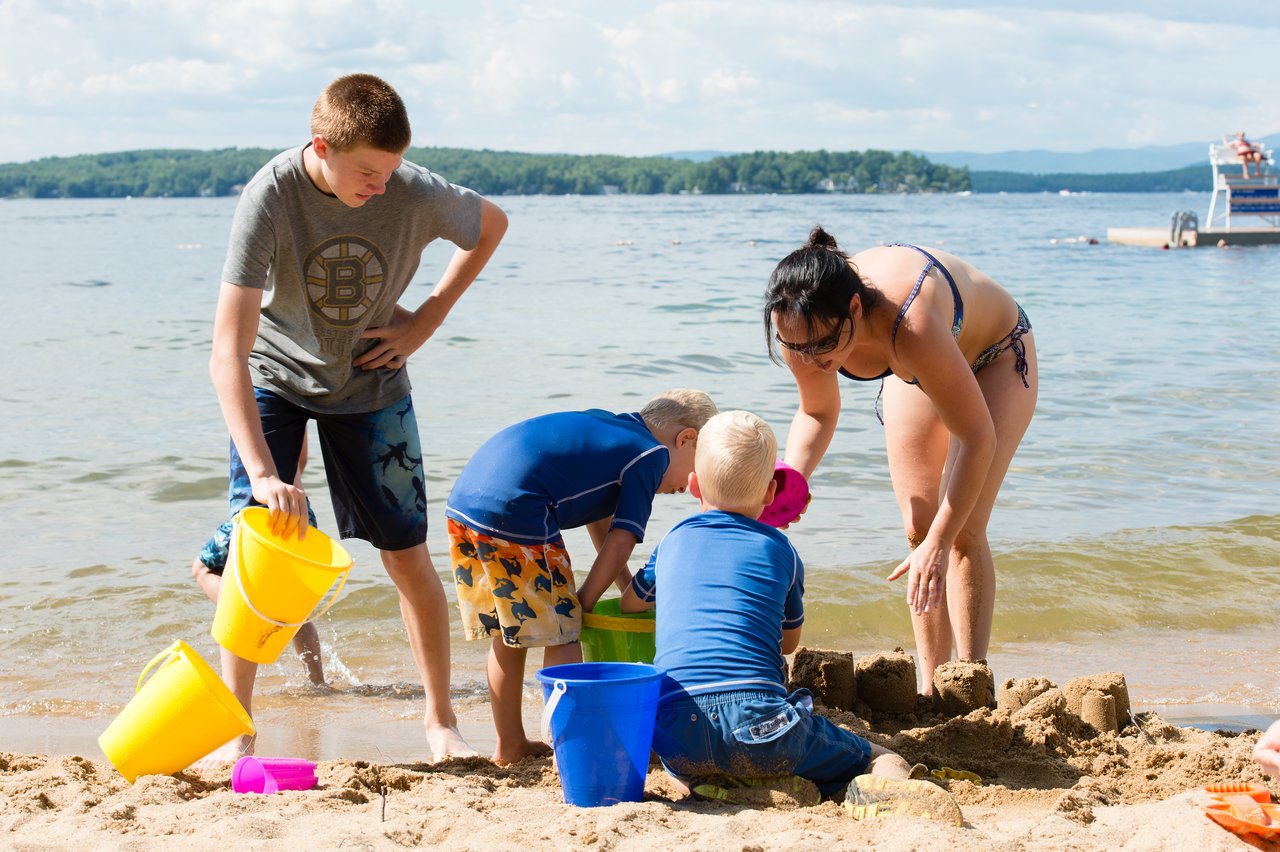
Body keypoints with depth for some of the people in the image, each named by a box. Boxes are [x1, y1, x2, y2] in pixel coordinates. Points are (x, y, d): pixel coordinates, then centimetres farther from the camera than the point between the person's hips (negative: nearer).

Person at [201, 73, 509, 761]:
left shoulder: (417, 194, -25)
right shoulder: (271, 196, -31)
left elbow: (492, 225, 1)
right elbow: (227, 352, -35)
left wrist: (424, 323, -6)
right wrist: (263, 472, -44)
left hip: (371, 382, 2)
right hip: (273, 376, -1)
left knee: (408, 556, 0)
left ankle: (439, 717, 18)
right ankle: (236, 728, 2)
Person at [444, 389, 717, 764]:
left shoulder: (604, 425, 28)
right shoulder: (653, 455, 4)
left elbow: (599, 521, 34)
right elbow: (620, 541, -1)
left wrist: (631, 589, 37)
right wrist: (579, 606, 5)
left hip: (461, 503, 9)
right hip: (514, 516, -9)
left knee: (508, 634, 20)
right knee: (559, 633, 4)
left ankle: (509, 745, 28)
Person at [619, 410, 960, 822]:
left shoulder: (672, 543, 20)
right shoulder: (780, 550, 15)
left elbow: (629, 604, 40)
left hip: (675, 737, 2)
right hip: (757, 722, -2)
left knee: (686, 769, 39)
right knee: (886, 760, 12)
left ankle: (723, 786, 5)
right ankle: (882, 790, -24)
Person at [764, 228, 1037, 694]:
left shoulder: (909, 326, -47)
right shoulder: (803, 325, -29)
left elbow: (977, 437, -36)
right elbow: (817, 413, -7)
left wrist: (939, 541, -37)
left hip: (995, 357, -5)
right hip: (915, 373, 5)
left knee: (963, 530, -15)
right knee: (917, 528, -1)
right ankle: (929, 688, 7)